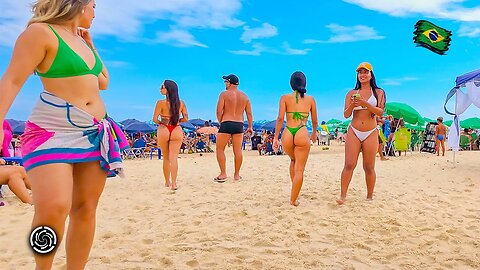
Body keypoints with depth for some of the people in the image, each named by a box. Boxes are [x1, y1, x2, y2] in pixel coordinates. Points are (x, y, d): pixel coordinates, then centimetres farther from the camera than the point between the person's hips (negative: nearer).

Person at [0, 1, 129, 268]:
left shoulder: (82, 39, 19)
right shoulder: (41, 32, -3)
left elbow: (104, 82, 27)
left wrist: (90, 44, 20)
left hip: (95, 132, 7)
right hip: (54, 130, -7)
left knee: (85, 208, 5)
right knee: (53, 207, -22)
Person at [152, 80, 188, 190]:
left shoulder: (161, 103, -8)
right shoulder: (181, 103, 2)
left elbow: (155, 119, -9)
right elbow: (185, 119, 4)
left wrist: (161, 123, 11)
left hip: (163, 130, -1)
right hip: (177, 131, 1)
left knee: (166, 158, 13)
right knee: (174, 157, 0)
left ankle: (167, 182, 25)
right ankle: (173, 183, -7)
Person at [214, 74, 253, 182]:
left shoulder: (224, 94, -4)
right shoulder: (244, 96, 11)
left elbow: (219, 111, -10)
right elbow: (249, 113, 12)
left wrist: (220, 123, 4)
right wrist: (250, 127, 18)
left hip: (226, 124, -5)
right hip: (239, 125, 5)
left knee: (220, 149, 6)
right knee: (238, 151, 8)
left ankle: (223, 174, 2)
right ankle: (237, 174, 14)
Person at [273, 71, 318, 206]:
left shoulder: (285, 98, 6)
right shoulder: (310, 99, 9)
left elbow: (280, 118, -5)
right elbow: (315, 121, 14)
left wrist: (275, 137, -3)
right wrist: (314, 134, 32)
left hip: (287, 134, 2)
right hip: (302, 134, -2)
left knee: (293, 160, 28)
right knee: (299, 169, 7)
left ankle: (294, 193, 29)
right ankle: (293, 199, 9)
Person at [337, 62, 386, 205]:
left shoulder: (378, 92, 6)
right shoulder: (351, 93, 9)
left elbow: (380, 112, -7)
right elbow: (346, 114, 5)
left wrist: (365, 104, -21)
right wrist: (352, 105, -16)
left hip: (371, 133, 0)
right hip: (354, 132, 1)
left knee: (369, 167, 4)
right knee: (349, 165, -7)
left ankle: (369, 196, 17)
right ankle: (343, 196, -5)